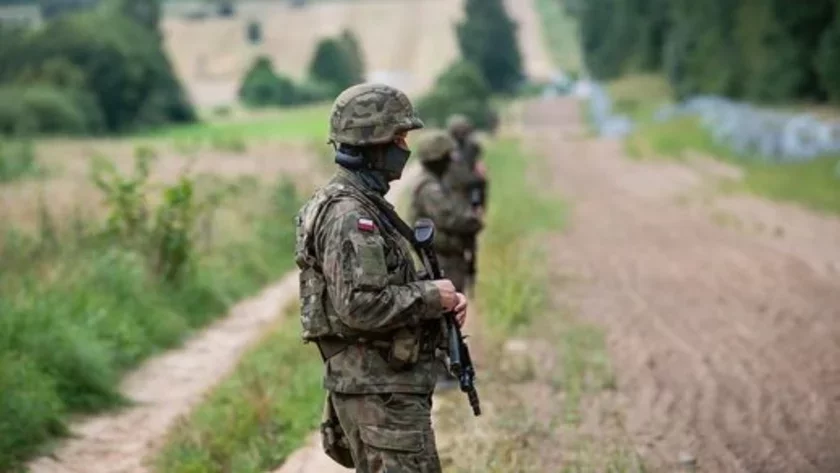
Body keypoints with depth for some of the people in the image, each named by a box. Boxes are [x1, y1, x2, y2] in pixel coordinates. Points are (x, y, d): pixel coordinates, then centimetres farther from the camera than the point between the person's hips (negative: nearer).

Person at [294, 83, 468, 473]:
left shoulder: (367, 205, 15)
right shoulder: (348, 214, -18)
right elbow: (359, 305, -27)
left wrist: (443, 302, 3)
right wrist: (431, 296, -15)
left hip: (380, 383, 10)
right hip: (378, 389, -10)